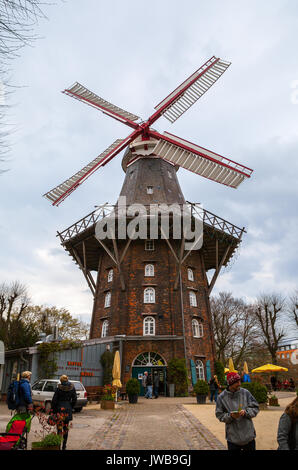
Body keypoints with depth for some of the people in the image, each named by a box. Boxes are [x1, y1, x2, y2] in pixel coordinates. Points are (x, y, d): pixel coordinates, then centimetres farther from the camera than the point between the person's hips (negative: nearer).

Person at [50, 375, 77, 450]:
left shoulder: (59, 388, -9)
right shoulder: (72, 388, 0)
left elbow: (54, 400, -7)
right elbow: (74, 400, 3)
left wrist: (53, 410, 2)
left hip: (60, 408, -3)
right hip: (68, 409, 3)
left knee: (59, 427, 4)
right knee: (66, 427, 14)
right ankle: (64, 446, 22)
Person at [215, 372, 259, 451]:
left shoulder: (245, 393, -6)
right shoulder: (222, 397, -9)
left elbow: (255, 408, -1)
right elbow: (219, 415, -4)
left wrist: (245, 412, -18)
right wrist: (230, 416, -21)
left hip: (249, 435, 1)